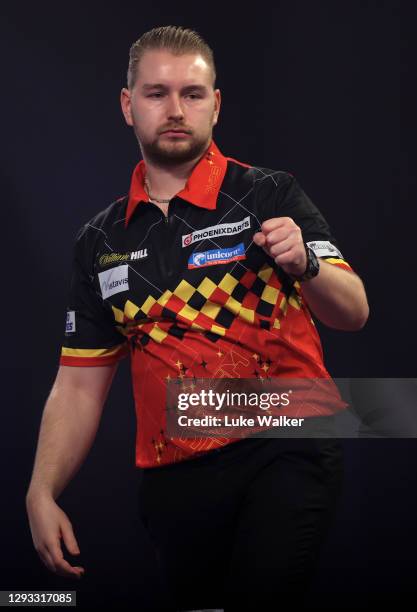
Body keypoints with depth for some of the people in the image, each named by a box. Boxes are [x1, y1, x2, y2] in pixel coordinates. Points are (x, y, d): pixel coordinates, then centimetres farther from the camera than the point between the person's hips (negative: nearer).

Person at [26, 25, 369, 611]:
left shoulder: (269, 196, -1)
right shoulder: (101, 241, 10)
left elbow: (353, 314, -8)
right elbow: (79, 384, 11)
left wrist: (305, 265, -30)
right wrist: (42, 494, -2)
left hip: (285, 450, -4)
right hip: (174, 476, 4)